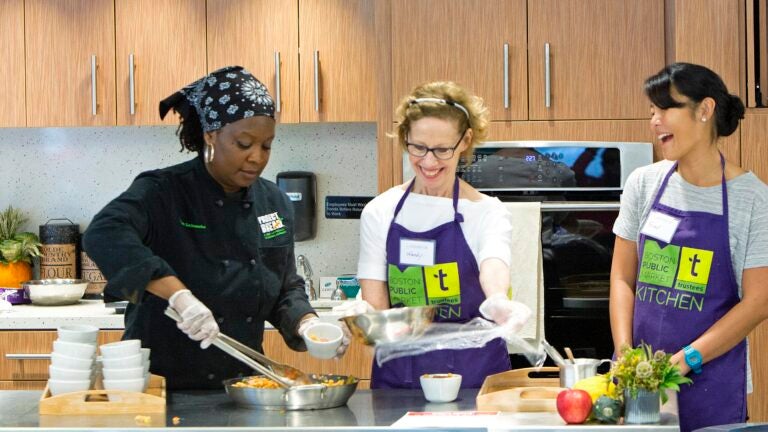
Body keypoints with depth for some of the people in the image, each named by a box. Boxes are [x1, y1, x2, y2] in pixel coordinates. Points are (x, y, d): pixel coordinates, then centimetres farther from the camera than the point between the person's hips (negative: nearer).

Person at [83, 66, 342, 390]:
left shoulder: (275, 204, 11)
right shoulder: (163, 192, -8)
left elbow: (286, 289, 19)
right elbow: (104, 235, -27)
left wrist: (306, 323, -3)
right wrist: (178, 294, -35)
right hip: (162, 384, -5)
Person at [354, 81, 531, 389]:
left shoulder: (487, 213, 2)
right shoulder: (379, 213, 7)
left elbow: (493, 267, -18)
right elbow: (374, 305, 3)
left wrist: (498, 302, -41)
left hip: (473, 376, -1)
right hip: (398, 375, 2)